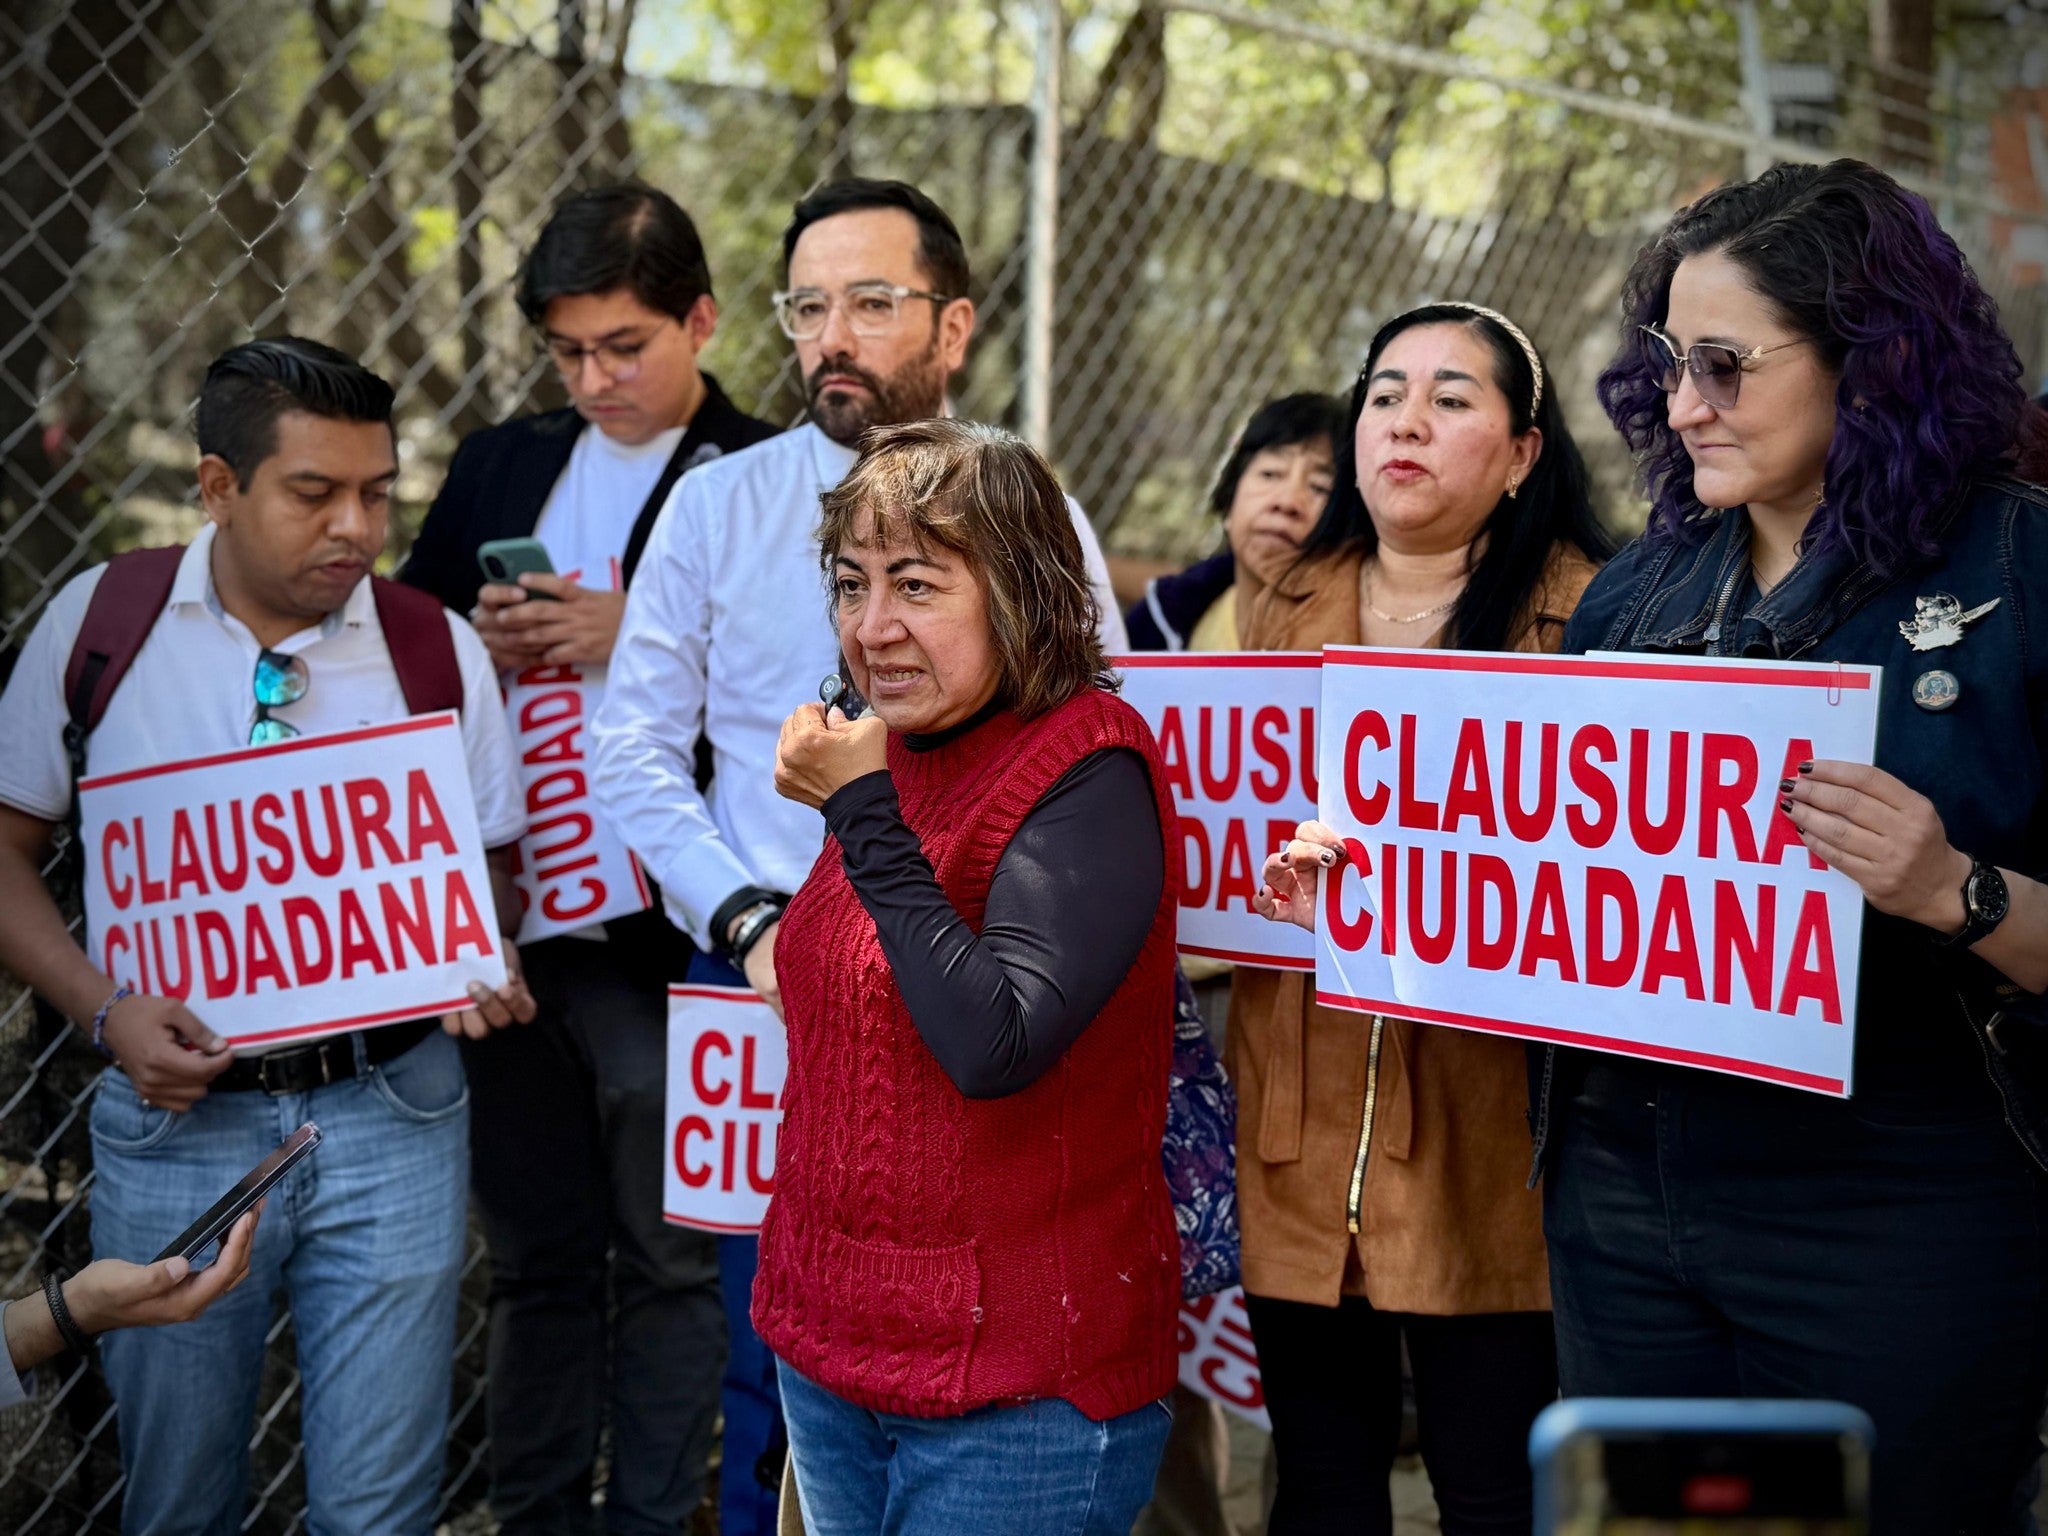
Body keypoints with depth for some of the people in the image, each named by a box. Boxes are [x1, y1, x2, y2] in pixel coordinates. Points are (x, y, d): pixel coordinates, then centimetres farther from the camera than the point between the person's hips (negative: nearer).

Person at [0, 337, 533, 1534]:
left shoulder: (439, 648, -1)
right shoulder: (100, 621, -2)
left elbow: (491, 862, 8)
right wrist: (105, 1008, -11)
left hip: (389, 1114, 0)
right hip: (179, 1112, 0)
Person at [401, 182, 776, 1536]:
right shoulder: (500, 466, 12)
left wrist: (641, 641, -21)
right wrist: (480, 650, -6)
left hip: (670, 930, -5)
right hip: (508, 918, 5)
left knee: (671, 1254, 5)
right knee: (536, 1249, 15)